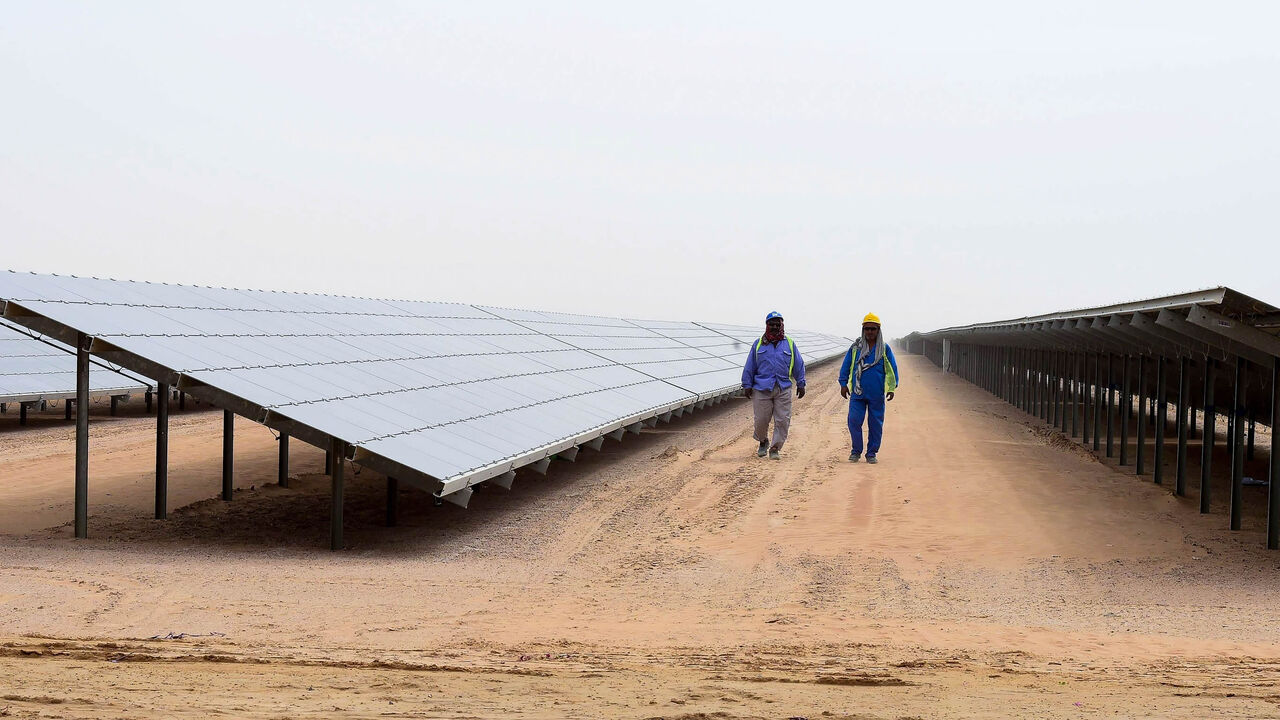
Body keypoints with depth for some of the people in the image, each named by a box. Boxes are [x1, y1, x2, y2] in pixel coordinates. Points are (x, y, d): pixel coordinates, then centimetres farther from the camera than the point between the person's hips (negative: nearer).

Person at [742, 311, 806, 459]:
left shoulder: (789, 344, 10)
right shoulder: (758, 344, 8)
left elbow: (798, 365, 14)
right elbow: (750, 366, 9)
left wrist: (800, 384, 9)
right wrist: (747, 385, 4)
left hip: (783, 389, 1)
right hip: (761, 388, -1)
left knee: (782, 420, -5)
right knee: (761, 420, 2)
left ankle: (775, 448, 4)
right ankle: (763, 442, 29)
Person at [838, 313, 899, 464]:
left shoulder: (884, 348, 3)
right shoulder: (856, 347, 5)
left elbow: (892, 368, 5)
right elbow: (845, 366, 11)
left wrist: (892, 388, -3)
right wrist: (843, 384, 7)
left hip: (877, 395, 0)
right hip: (857, 393, 0)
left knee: (875, 424, 4)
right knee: (854, 421, -6)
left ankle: (871, 453, 14)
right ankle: (856, 451, 8)